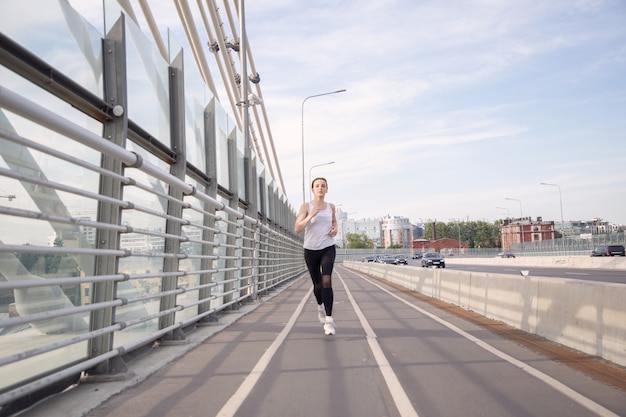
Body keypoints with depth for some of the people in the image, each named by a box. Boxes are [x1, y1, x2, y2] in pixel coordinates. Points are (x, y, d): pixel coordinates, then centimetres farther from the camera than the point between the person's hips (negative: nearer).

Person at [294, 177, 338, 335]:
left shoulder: (331, 207, 6)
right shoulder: (306, 206, -4)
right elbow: (297, 229, -13)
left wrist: (335, 229, 5)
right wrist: (311, 215, -24)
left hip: (328, 248, 1)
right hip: (311, 250, 0)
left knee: (326, 281, -18)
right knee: (317, 284, 12)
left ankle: (329, 320, -15)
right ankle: (320, 306, 45)